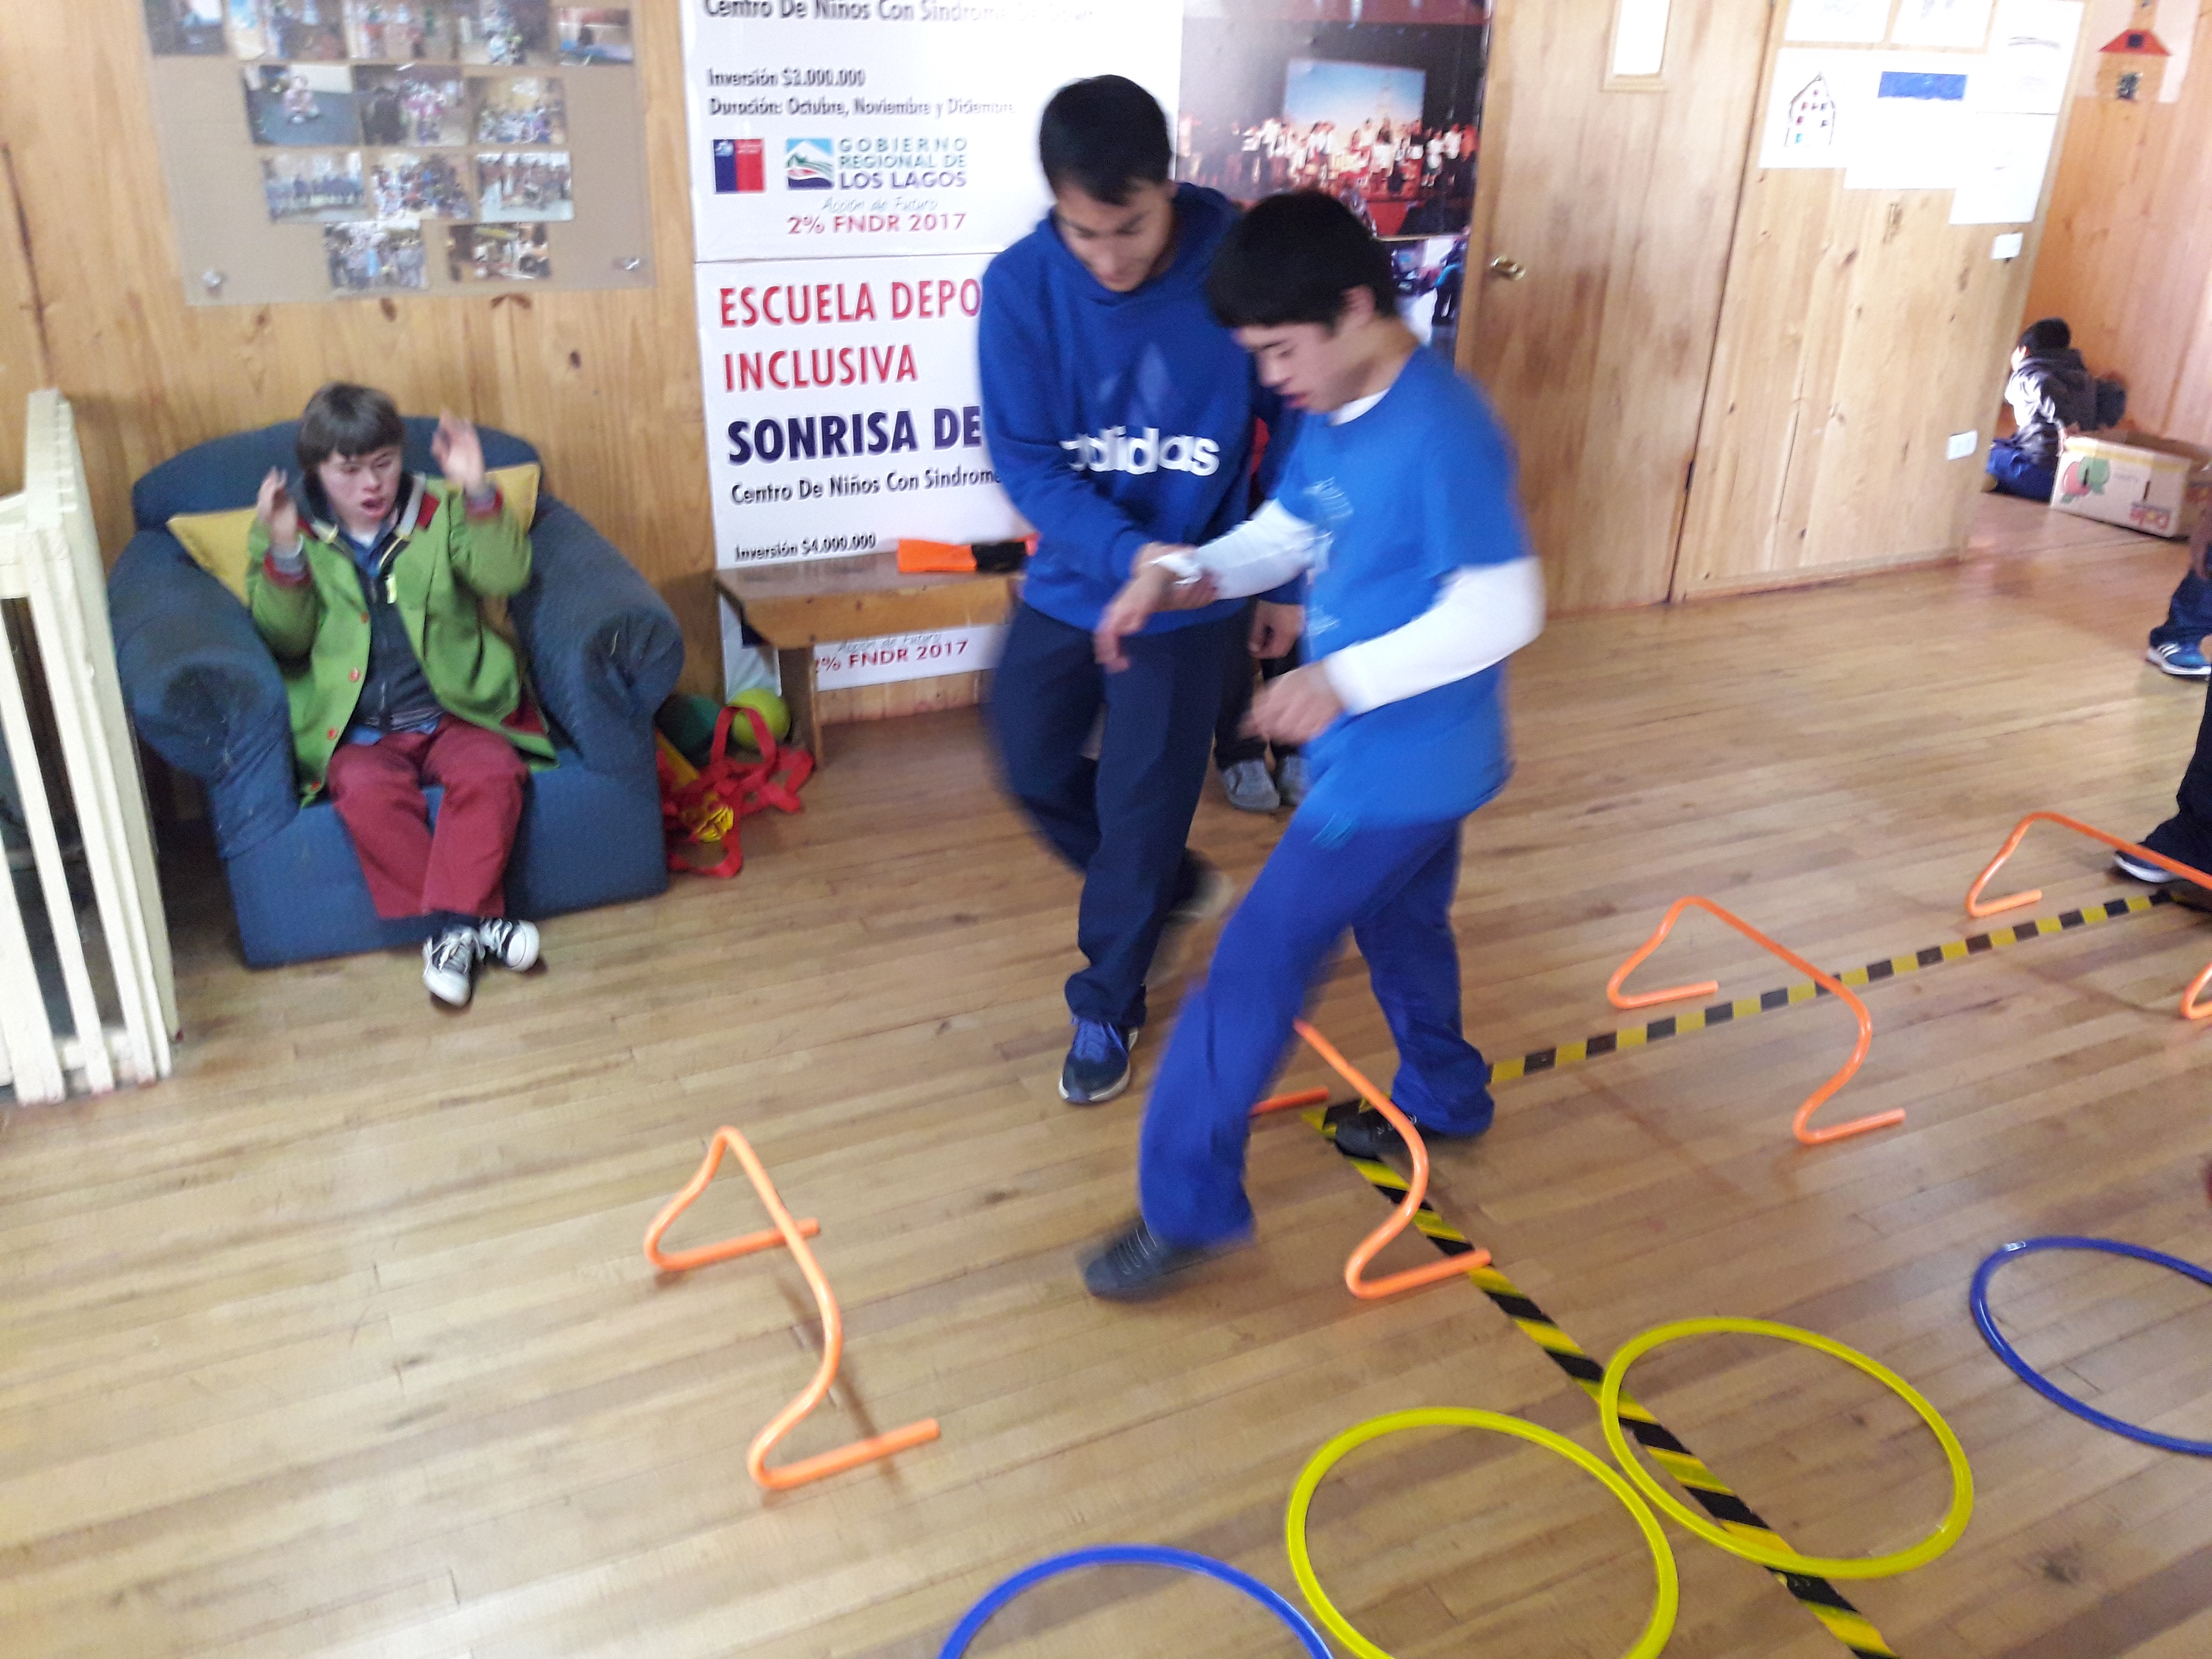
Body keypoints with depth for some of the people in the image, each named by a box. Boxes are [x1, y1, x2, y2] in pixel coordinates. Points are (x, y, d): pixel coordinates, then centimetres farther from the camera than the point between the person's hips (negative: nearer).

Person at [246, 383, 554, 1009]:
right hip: (358, 730, 0)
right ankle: (475, 918, -24)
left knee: (492, 772, -31)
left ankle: (450, 928, -24)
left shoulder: (439, 511, 8)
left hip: (452, 710, 0)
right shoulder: (286, 535, 7)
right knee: (368, 793, -32)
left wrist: (478, 492, -21)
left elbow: (503, 576, -8)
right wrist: (284, 553, -17)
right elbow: (285, 638, -1)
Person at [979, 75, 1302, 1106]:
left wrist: (1291, 577, -2)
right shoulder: (1020, 286, -16)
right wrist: (1131, 553, -30)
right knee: (1033, 767, 14)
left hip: (1193, 600, -3)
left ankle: (1107, 1004, 28)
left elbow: (1300, 431, -6)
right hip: (1068, 583, 3)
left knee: (1143, 806, 4)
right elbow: (1025, 462, -16)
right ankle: (1170, 885, 42)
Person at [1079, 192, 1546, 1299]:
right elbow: (1284, 535, 11)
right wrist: (1183, 574, -7)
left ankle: (1188, 1204, 7)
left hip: (1401, 763, -10)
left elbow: (1503, 610, -26)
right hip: (1397, 754, 10)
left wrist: (1345, 680, -31)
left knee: (1258, 962, -5)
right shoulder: (1339, 416, 3)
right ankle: (1440, 1097, 52)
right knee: (1399, 922, 28)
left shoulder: (1441, 434, -26)